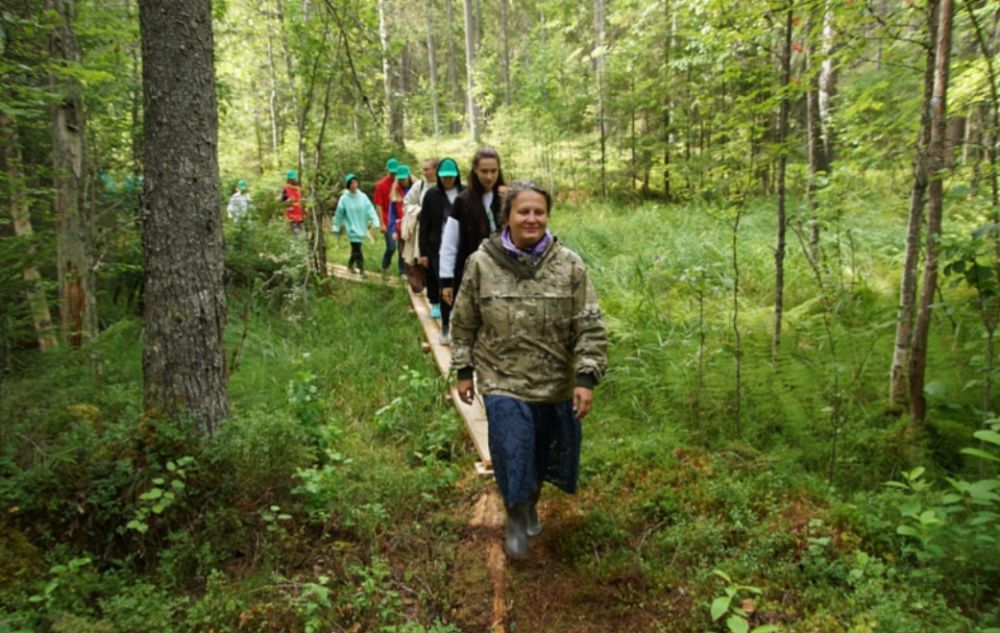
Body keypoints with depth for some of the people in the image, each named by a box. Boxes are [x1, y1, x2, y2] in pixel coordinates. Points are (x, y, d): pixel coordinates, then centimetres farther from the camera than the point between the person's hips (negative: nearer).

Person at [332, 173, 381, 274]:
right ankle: (361, 268, -4)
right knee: (356, 249, -9)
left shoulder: (363, 197, -2)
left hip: (361, 228, 3)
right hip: (352, 228, -3)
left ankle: (350, 264, 35)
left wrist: (375, 222, -20)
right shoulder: (344, 199, -7)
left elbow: (370, 209, -8)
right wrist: (336, 227, 5)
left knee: (356, 249, 14)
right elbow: (339, 214, 0)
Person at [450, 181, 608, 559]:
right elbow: (464, 323, 3)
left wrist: (586, 378, -12)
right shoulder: (482, 263, -7)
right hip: (503, 382, -1)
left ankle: (531, 504, 48)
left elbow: (590, 327, -6)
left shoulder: (569, 265, -8)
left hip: (555, 384, 2)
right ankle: (516, 519, 28)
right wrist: (464, 371, 5)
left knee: (544, 453, 17)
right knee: (512, 454, -2)